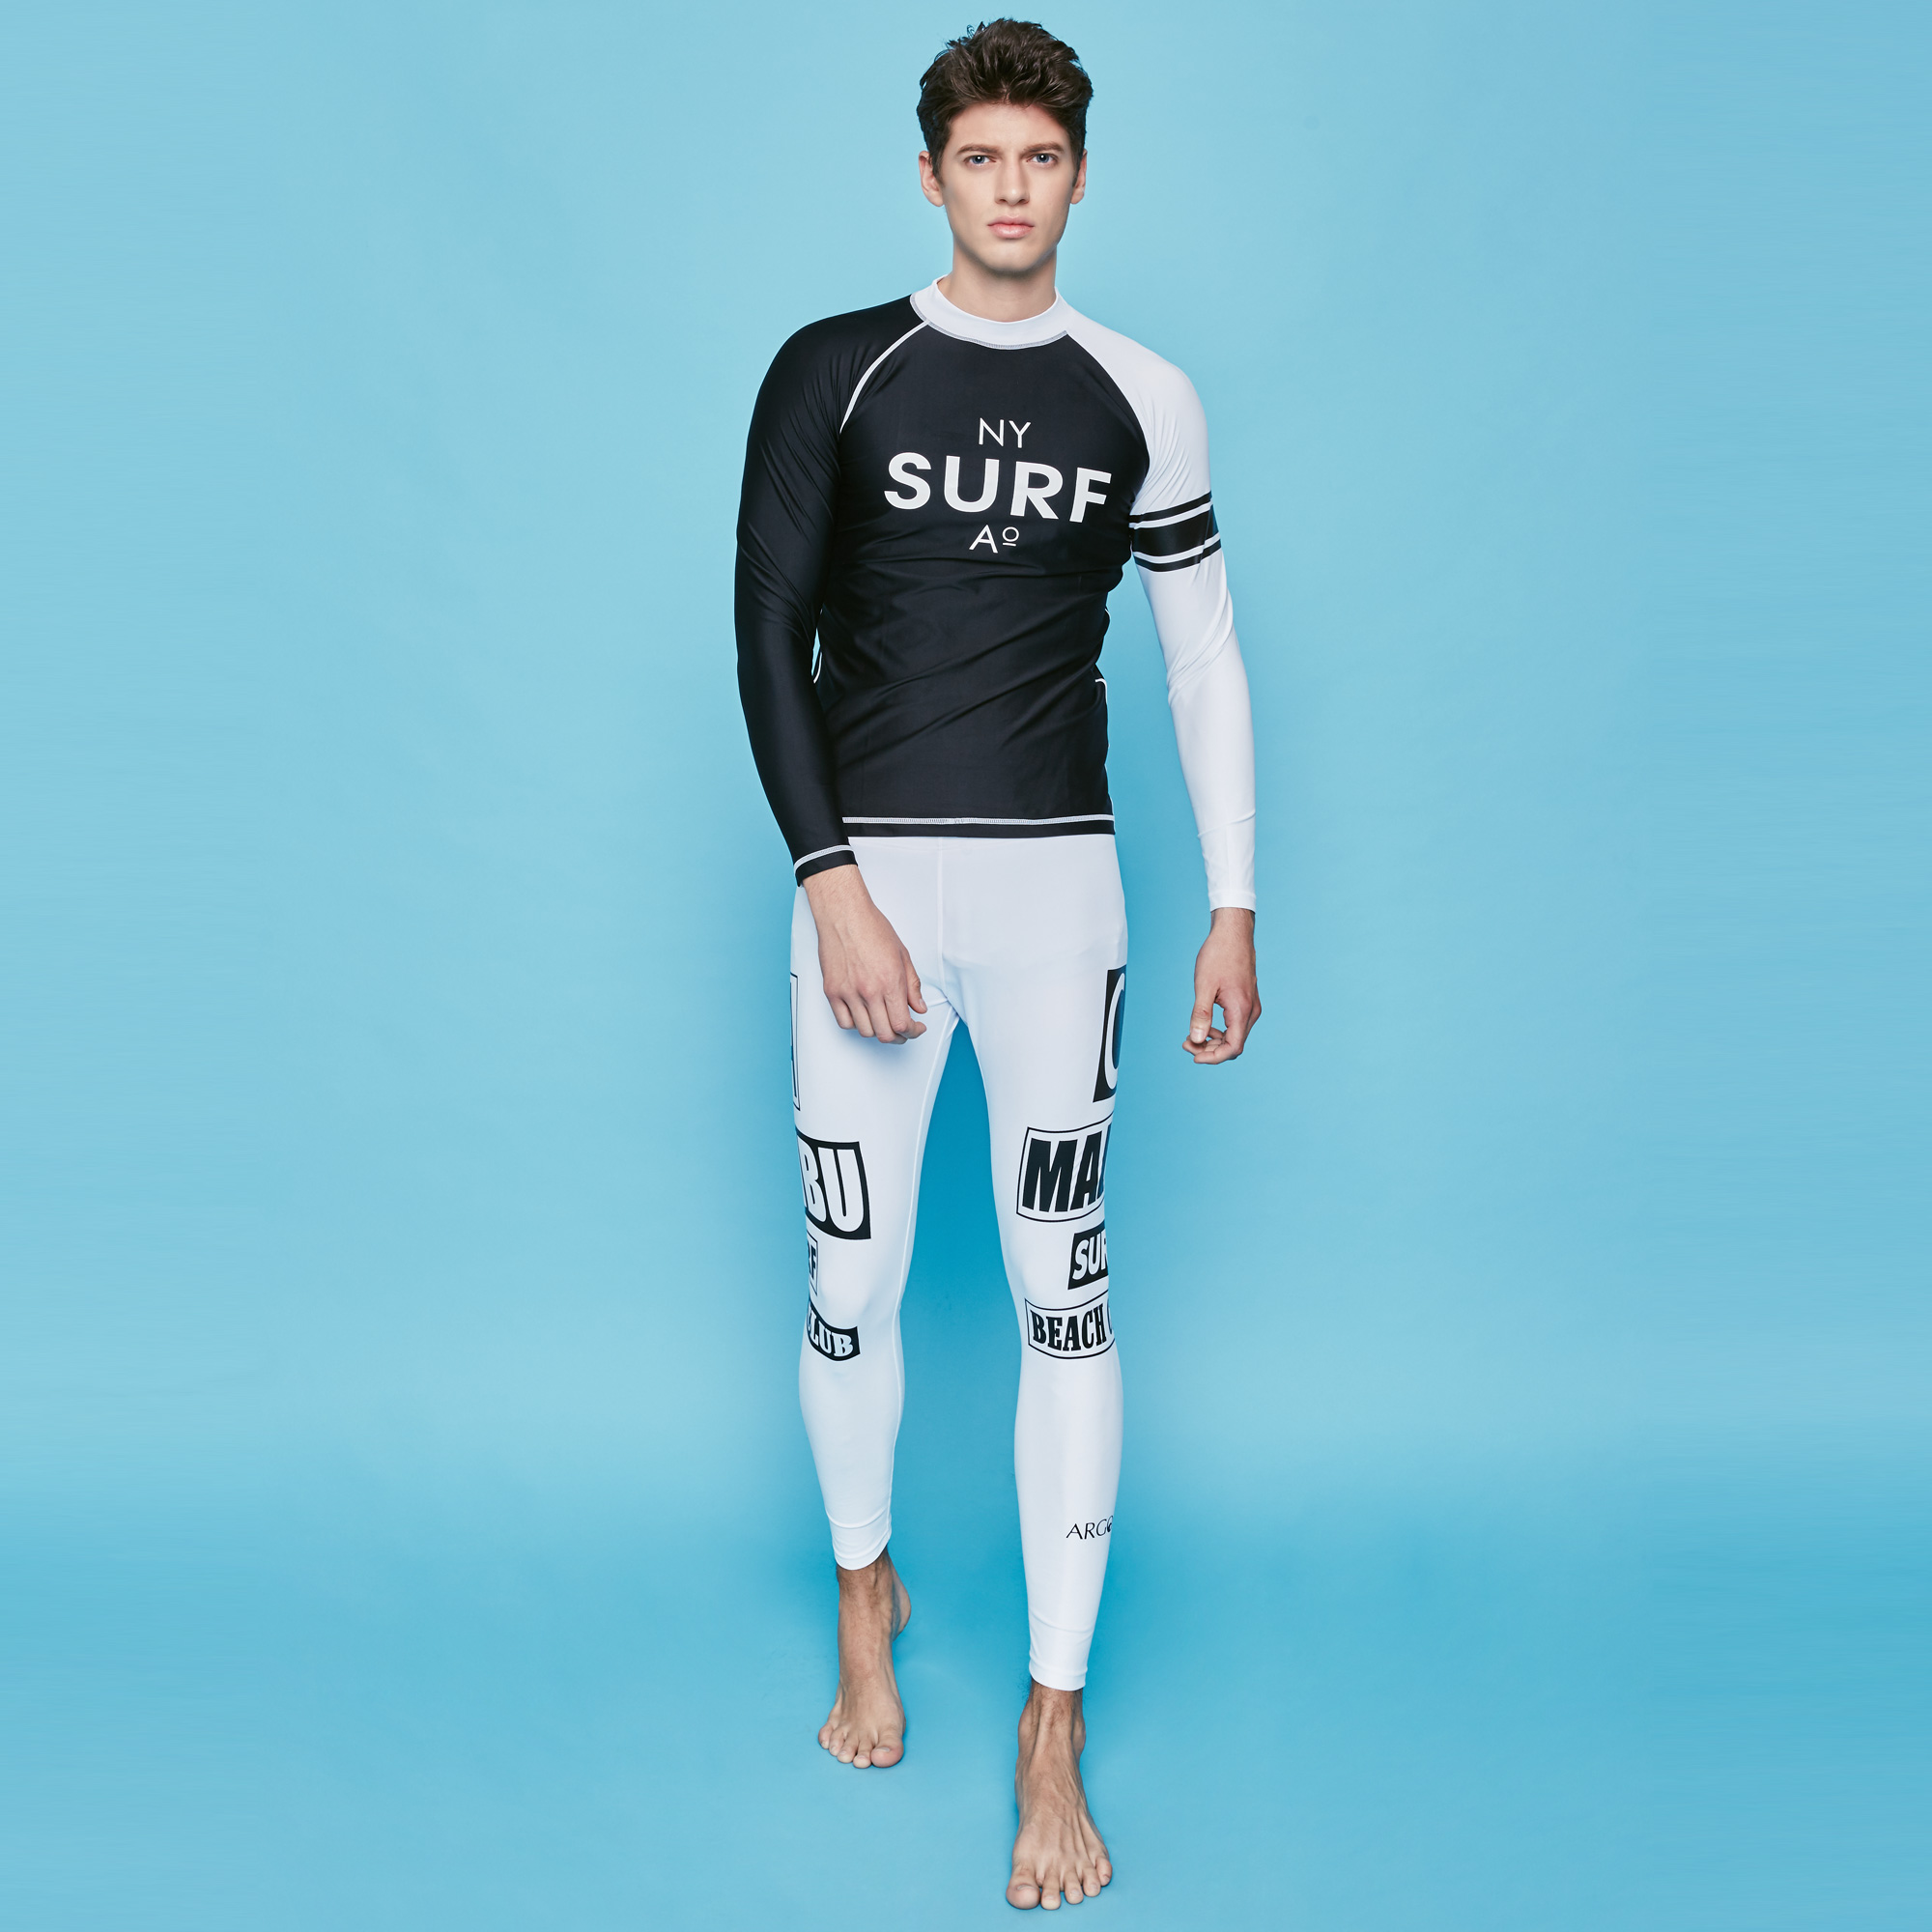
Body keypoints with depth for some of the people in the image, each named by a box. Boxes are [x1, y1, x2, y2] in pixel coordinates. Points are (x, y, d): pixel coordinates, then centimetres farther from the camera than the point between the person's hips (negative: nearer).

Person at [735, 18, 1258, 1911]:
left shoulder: (1141, 401, 7)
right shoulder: (833, 373, 3)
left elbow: (1205, 662, 10)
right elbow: (769, 633, -1)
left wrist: (1235, 906, 5)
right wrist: (835, 882, -10)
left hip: (1057, 884, 1)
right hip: (865, 877, 0)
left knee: (1064, 1295, -2)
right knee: (850, 1281, 5)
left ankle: (1055, 1725, 10)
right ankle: (865, 1590, 34)